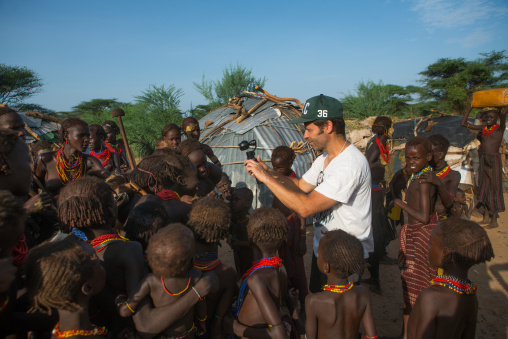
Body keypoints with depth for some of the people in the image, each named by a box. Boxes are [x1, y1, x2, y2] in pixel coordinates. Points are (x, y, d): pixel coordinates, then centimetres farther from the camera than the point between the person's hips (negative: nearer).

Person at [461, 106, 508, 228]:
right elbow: (464, 123, 14)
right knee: (484, 188, 13)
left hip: (494, 160, -6)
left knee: (494, 188, 0)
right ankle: (486, 217, 26)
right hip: (483, 160, 6)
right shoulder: (483, 128, 8)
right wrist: (470, 107, 14)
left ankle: (494, 220, 10)